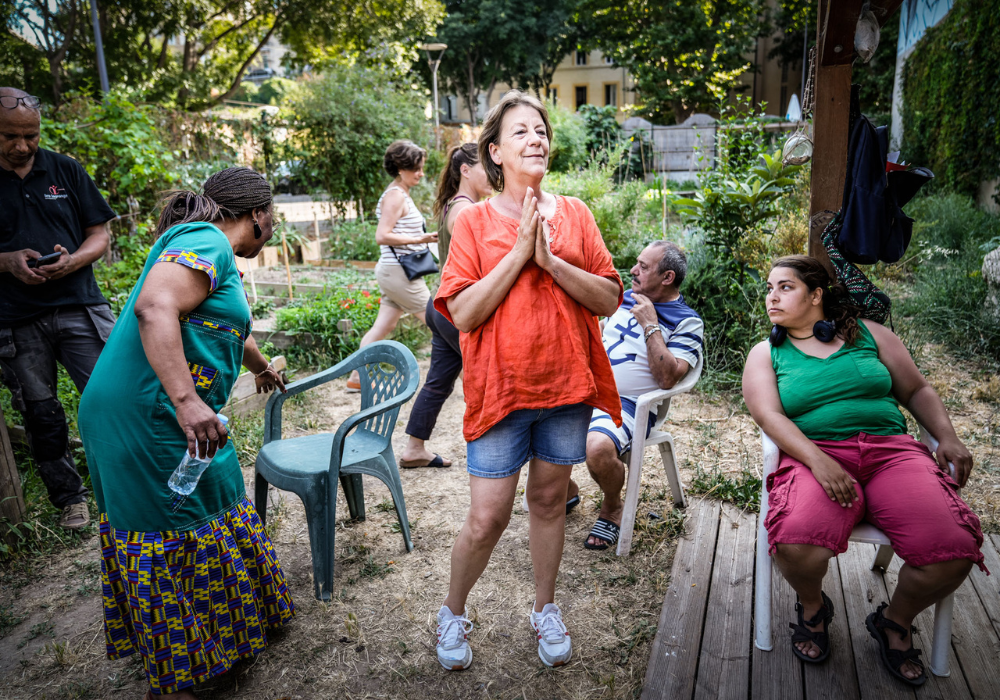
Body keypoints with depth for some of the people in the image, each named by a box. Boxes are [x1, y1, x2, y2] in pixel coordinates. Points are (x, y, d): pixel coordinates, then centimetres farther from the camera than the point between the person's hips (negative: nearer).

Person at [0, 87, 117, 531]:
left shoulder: (66, 171, 8)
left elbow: (100, 235, 8)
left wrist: (73, 260, -11)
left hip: (79, 308, 0)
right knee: (41, 417, 8)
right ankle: (69, 498, 25)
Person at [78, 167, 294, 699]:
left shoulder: (208, 249, 21)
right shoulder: (205, 243, -12)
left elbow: (226, 330, 39)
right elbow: (155, 308, -29)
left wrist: (262, 368, 55)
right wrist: (186, 400, -37)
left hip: (166, 418, 10)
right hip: (149, 418, -10)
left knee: (204, 527, 19)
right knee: (174, 540, 0)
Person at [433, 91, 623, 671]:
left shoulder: (574, 214, 5)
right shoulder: (475, 221, -2)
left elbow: (609, 300, -2)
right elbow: (462, 313, -12)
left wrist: (550, 259, -15)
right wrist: (519, 251, -16)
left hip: (567, 384, 3)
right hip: (500, 385, -2)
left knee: (550, 499, 15)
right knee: (488, 516, 1)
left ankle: (546, 611, 37)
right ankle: (454, 613, 29)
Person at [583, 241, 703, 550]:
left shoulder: (687, 322, -4)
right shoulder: (625, 298, 16)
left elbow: (667, 378, -16)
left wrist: (650, 325, -15)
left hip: (627, 405, -7)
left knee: (598, 447, -35)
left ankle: (612, 508, 0)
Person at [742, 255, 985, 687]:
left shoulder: (868, 333, 17)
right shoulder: (765, 354, 11)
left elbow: (917, 391, 21)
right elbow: (769, 416, -4)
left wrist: (948, 438, 3)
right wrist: (818, 461, -21)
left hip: (891, 449, 2)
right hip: (817, 454, -2)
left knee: (954, 550, -25)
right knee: (796, 544, -33)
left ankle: (895, 621, 10)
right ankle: (813, 607, 6)